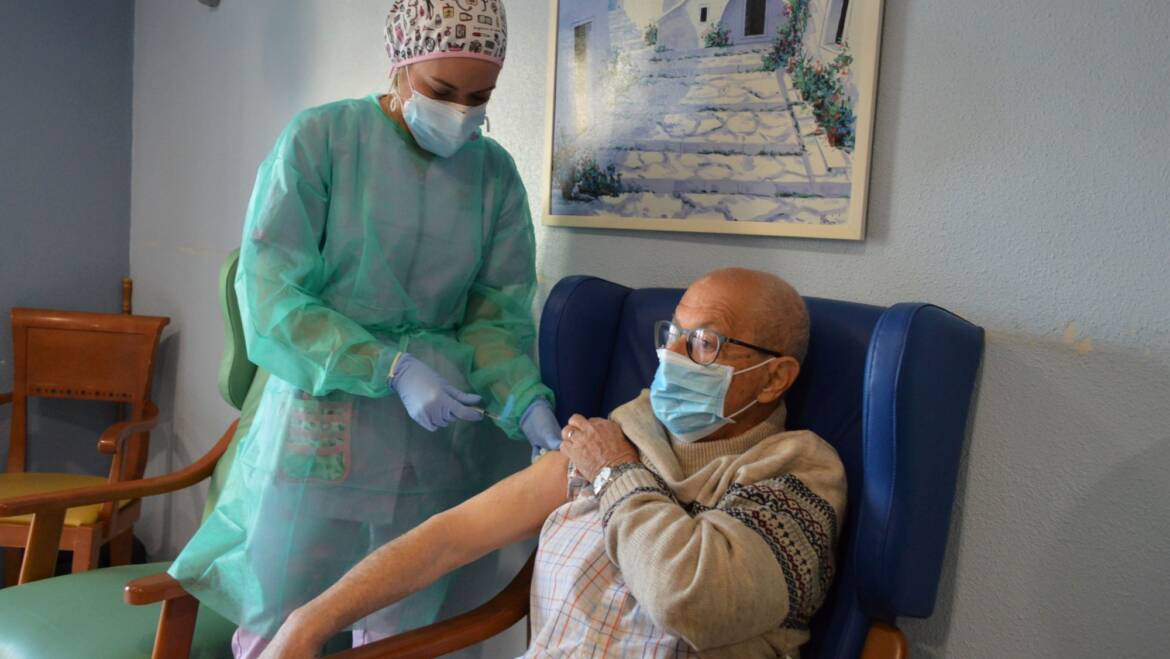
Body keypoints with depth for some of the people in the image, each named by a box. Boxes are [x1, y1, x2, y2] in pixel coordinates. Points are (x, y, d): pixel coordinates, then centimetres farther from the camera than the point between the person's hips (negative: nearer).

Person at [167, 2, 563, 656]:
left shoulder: (495, 172, 3)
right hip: (321, 420, -2)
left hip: (438, 431, 3)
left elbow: (499, 313, 2)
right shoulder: (320, 138, -8)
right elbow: (268, 296, -11)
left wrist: (531, 405, -16)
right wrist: (389, 368, -21)